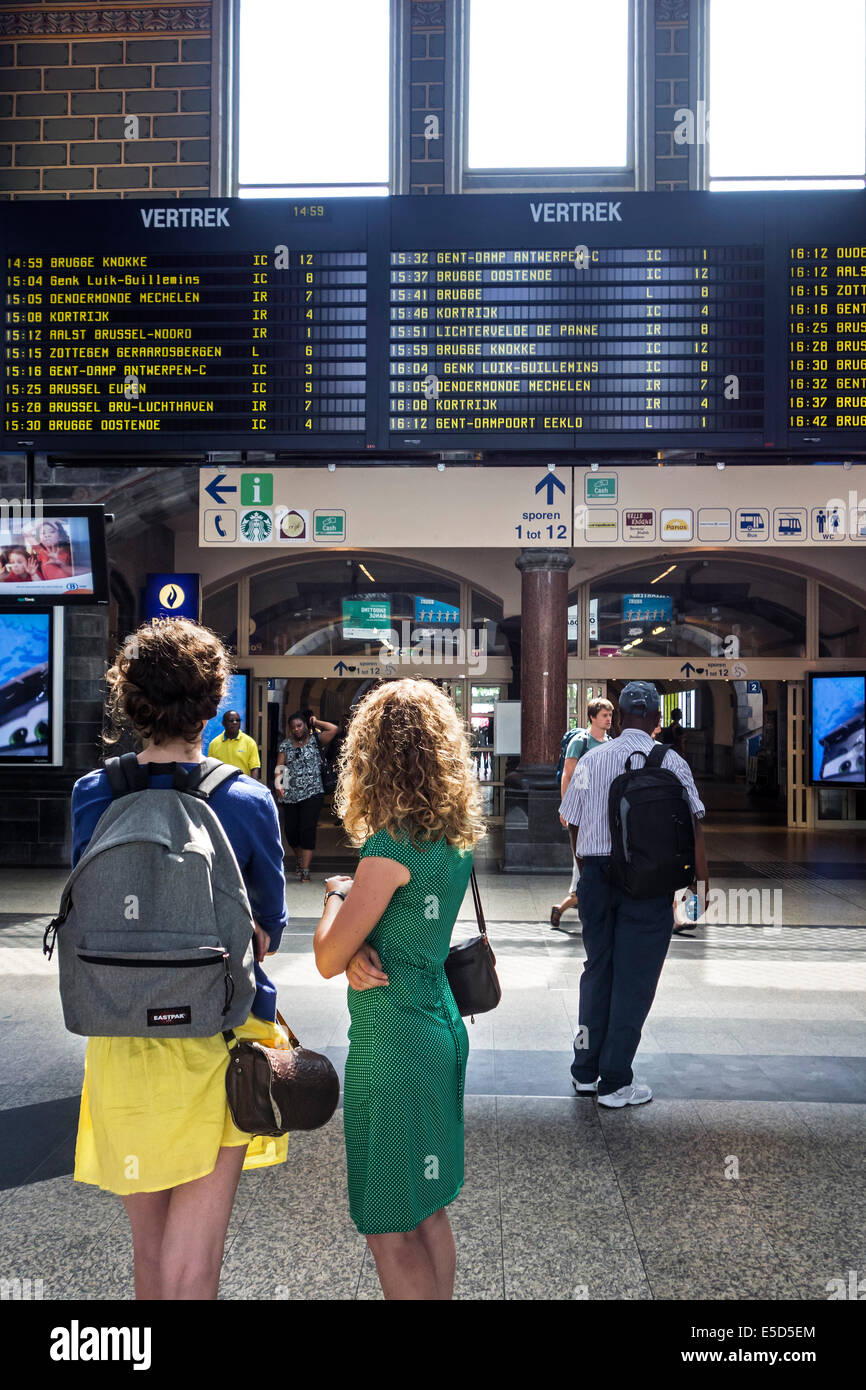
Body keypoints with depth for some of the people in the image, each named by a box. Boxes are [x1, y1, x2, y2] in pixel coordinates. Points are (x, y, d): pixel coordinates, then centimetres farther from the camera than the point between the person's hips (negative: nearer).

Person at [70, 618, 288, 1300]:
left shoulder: (93, 795, -6)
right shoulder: (249, 800, -12)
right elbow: (269, 929, -1)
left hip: (123, 1043, 3)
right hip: (220, 1040, -2)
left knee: (150, 1252, 22)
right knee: (193, 1265, 9)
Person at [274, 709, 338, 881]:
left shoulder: (315, 740, 1)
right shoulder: (286, 744, 11)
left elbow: (333, 729, -14)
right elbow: (280, 767, 4)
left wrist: (315, 722, -1)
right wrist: (278, 782, -14)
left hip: (312, 794, -4)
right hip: (289, 796, 4)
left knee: (307, 830, -9)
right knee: (290, 831, 7)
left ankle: (305, 870, -5)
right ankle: (300, 859, 34)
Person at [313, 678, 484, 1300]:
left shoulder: (391, 847, -21)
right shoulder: (456, 839, 4)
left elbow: (327, 957, -16)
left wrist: (337, 892, 1)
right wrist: (359, 952, -8)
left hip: (392, 1039, -9)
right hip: (442, 1024, 9)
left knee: (390, 1229, 7)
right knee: (429, 1211, 21)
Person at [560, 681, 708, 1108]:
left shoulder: (590, 760, 5)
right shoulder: (670, 762, -3)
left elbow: (574, 826, 8)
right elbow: (694, 826, -8)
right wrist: (701, 885, -2)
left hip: (595, 874, 3)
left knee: (597, 969, 16)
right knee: (633, 978, 6)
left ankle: (585, 1071, 25)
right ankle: (615, 1082, 13)